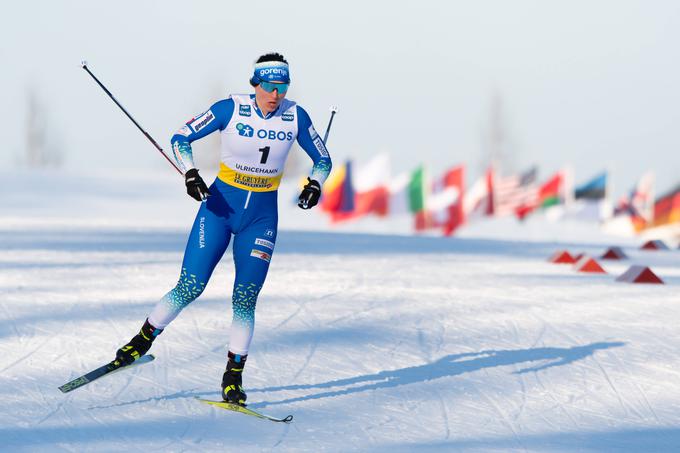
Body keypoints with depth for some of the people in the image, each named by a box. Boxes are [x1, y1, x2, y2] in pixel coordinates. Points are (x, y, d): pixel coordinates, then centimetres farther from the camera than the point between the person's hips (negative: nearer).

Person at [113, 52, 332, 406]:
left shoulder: (295, 116, -6)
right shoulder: (231, 109, -12)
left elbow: (322, 160, 7)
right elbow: (181, 138, -4)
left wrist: (315, 185, -13)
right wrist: (190, 174, -21)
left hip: (262, 216, 1)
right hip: (220, 205, -1)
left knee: (245, 299, -7)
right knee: (190, 288, -6)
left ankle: (233, 378, 5)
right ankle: (141, 342, 15)